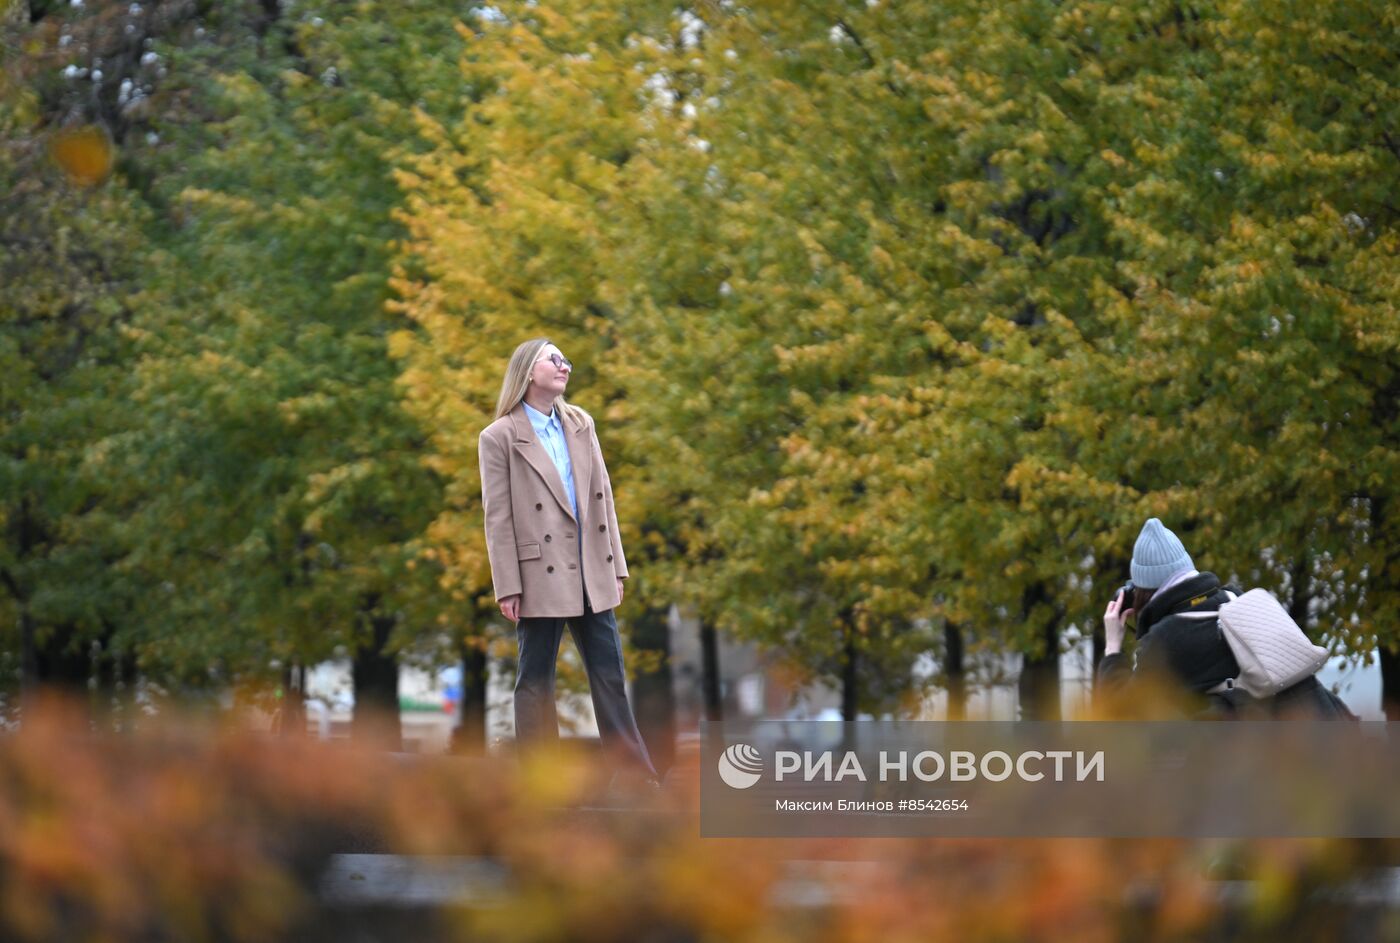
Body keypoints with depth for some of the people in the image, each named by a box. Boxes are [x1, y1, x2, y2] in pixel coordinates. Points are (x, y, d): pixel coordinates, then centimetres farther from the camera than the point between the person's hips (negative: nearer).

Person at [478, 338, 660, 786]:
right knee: (535, 679, 2)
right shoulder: (500, 437, -5)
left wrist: (615, 565, 8)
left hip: (591, 576, 5)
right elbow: (497, 517, -7)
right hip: (541, 577, -5)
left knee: (609, 673, 6)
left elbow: (603, 497, 12)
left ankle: (633, 769, 10)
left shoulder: (581, 424, 12)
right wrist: (507, 588, -11)